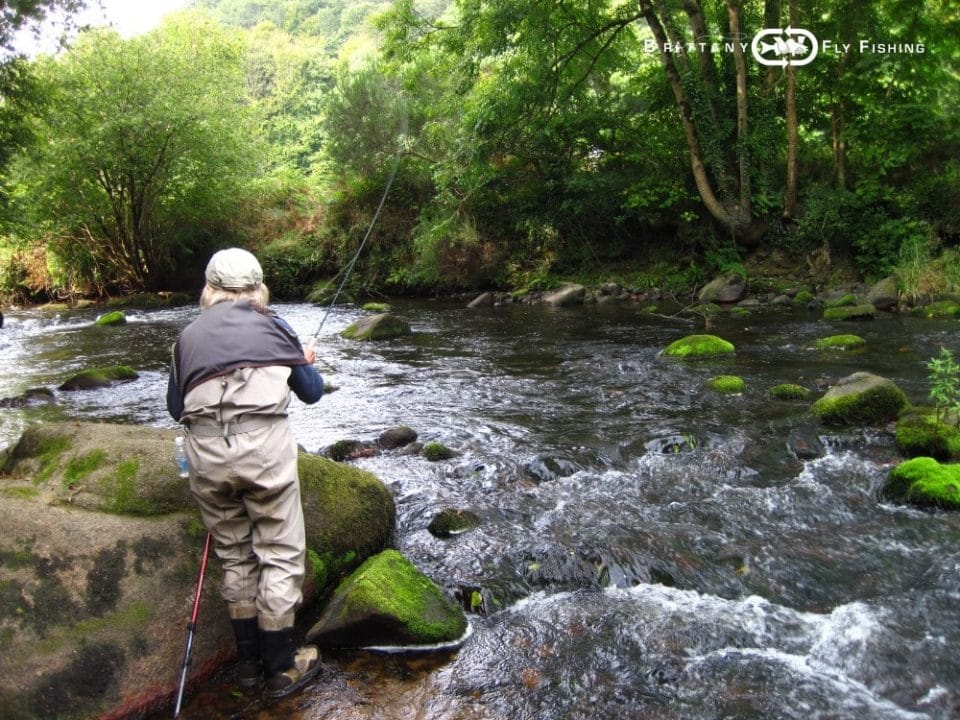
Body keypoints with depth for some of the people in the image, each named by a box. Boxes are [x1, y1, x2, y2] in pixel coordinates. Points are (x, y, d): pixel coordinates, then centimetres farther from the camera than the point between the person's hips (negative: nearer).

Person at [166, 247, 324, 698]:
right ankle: (281, 669, 16)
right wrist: (307, 362, 34)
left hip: (205, 452, 4)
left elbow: (175, 407, 20)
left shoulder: (189, 335, 16)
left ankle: (248, 661, 29)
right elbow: (312, 392, 15)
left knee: (235, 558, 18)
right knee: (280, 557, 8)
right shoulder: (271, 326, 10)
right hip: (263, 446, -3)